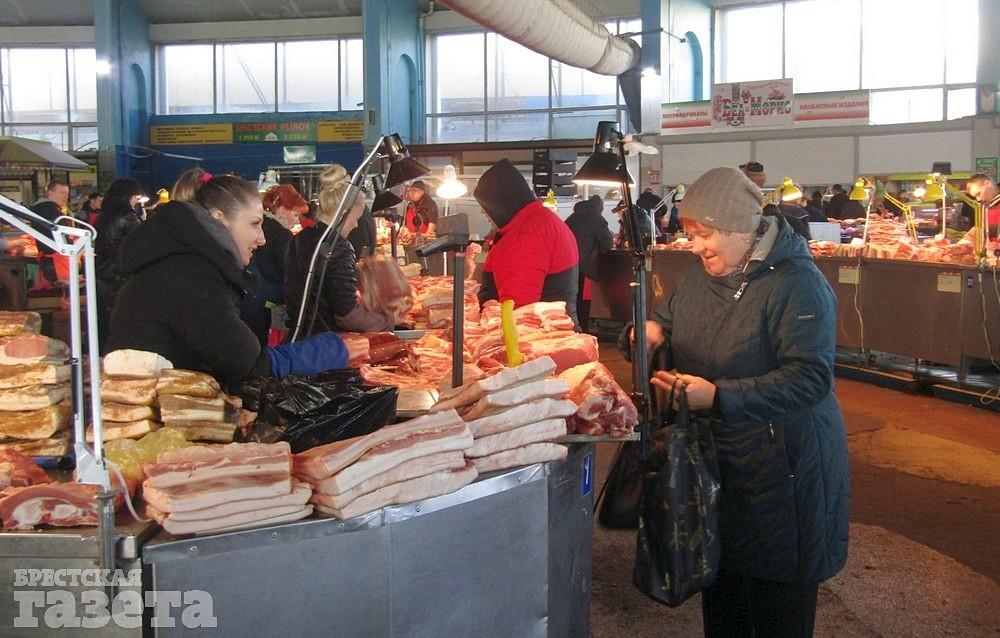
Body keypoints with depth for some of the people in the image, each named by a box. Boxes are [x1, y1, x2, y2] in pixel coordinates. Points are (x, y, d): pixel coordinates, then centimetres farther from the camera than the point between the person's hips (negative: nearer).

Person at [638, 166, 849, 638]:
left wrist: (718, 396, -33)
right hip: (712, 455, 8)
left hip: (779, 469, -8)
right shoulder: (704, 271, 5)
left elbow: (810, 378, -27)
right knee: (720, 579, 22)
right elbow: (677, 312, 24)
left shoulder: (798, 284, -21)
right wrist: (658, 327, -1)